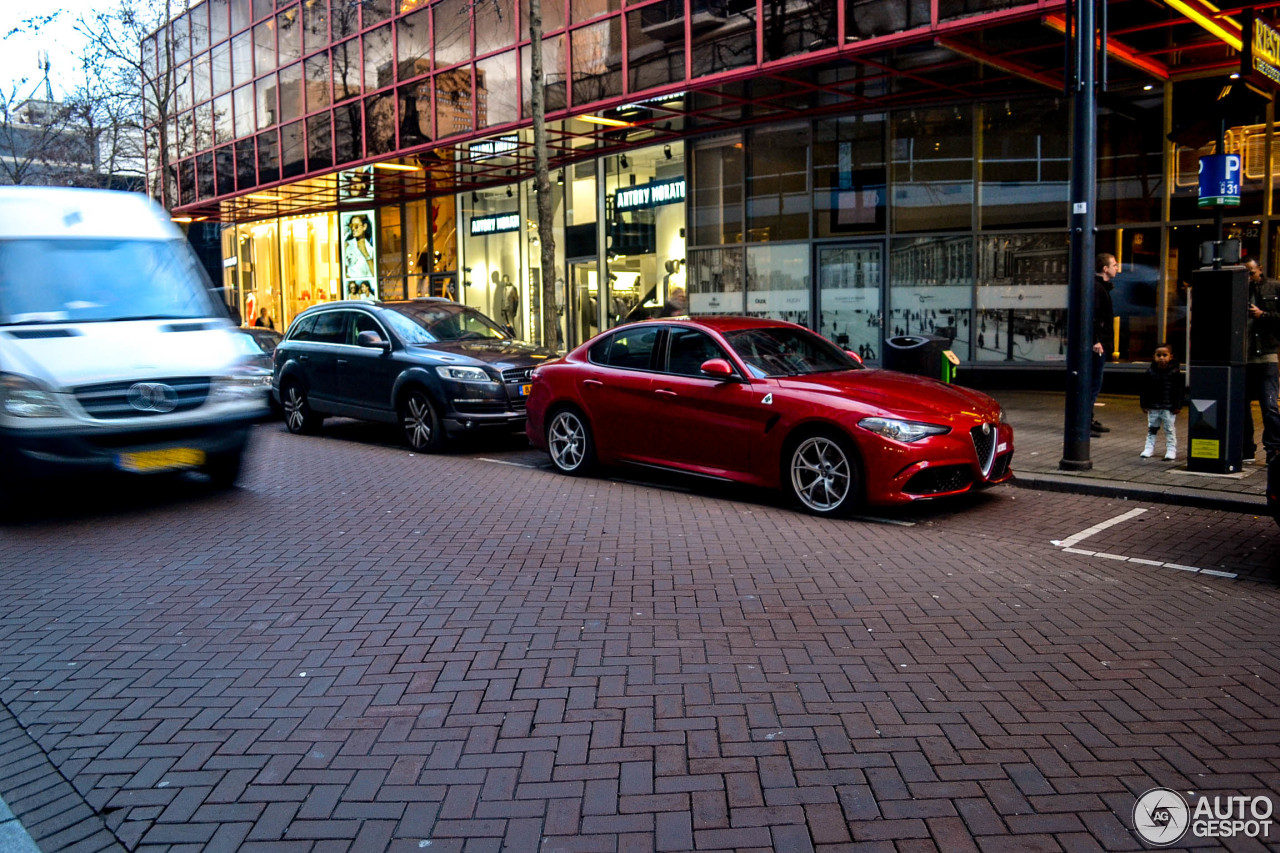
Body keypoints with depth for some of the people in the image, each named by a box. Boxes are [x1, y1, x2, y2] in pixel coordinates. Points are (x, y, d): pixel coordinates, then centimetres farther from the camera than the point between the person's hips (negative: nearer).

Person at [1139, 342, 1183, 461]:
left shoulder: (1175, 372, -7)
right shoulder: (1150, 372, 0)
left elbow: (1180, 389, -5)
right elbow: (1145, 390, 3)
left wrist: (1177, 406, -9)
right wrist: (1144, 404, -1)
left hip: (1169, 407, -3)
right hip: (1153, 407, 3)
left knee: (1169, 429, 4)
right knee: (1152, 428, 12)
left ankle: (1171, 450, 10)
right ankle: (1149, 448, 20)